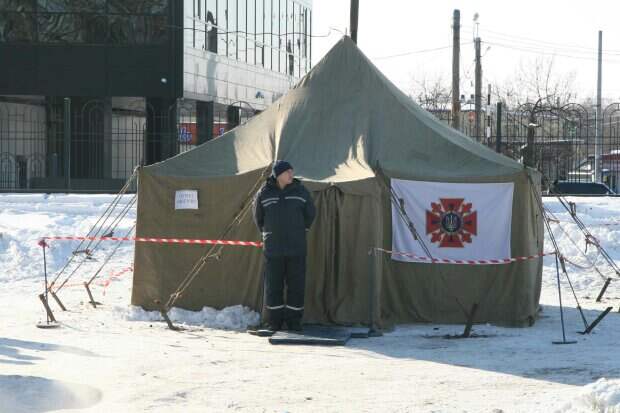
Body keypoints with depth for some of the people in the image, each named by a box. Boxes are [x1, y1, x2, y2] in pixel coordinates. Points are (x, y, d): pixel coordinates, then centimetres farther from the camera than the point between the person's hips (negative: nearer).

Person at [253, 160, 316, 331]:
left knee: (296, 285, 1)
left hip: (297, 248, 0)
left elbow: (310, 214, 13)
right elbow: (258, 217, 14)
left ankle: (294, 320, 10)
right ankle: (274, 322, 12)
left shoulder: (300, 191, 0)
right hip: (273, 248, 0)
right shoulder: (264, 193, -1)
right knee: (273, 285, 3)